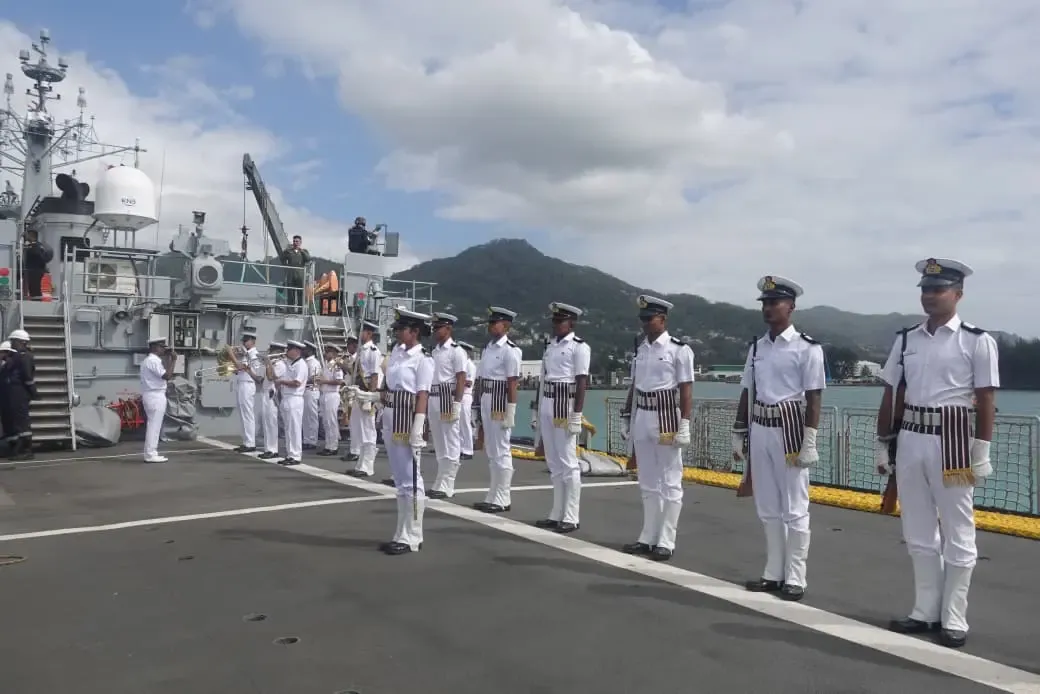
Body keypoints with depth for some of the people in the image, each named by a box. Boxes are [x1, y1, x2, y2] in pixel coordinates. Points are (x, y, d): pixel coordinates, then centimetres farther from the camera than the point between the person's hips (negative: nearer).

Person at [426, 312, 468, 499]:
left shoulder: (456, 350, -8)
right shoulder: (434, 350, 14)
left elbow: (461, 379, -12)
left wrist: (457, 404, -18)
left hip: (448, 398, -8)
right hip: (433, 399, 8)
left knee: (450, 445, -2)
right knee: (439, 446, 13)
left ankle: (446, 487, 1)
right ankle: (441, 484, 21)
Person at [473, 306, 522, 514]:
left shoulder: (510, 350, -12)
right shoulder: (488, 348, 13)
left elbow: (512, 383, -16)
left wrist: (510, 411, -19)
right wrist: (481, 406, 15)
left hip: (501, 402, -9)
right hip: (486, 402, 9)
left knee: (501, 451, -3)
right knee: (491, 451, 15)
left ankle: (501, 500, 4)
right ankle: (494, 497, 24)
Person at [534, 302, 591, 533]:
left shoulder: (579, 347, -7)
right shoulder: (550, 346, 15)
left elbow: (582, 381, -12)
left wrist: (577, 414, -17)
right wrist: (539, 410, 18)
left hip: (565, 405, -8)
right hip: (547, 405, 8)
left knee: (568, 463, -4)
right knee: (554, 463, 13)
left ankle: (570, 518, 2)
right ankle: (557, 514, 21)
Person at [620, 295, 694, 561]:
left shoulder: (679, 349, -9)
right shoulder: (640, 349, 11)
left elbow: (686, 390, -12)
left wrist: (685, 424, -16)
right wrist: (627, 416, 16)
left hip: (666, 417, -7)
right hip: (642, 417, 7)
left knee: (670, 483, 2)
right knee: (648, 483, 14)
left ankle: (666, 542, 9)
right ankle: (648, 537, 24)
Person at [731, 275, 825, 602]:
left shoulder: (807, 348, -7)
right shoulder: (756, 347, 11)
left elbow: (814, 397, -10)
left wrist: (809, 442, -15)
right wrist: (738, 433, 15)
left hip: (790, 429, -6)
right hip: (760, 429, 7)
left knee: (794, 508, 0)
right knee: (767, 508, 13)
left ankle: (794, 578, 10)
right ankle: (773, 573, 24)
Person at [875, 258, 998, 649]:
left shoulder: (977, 341, -4)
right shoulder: (906, 339, 9)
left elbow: (986, 400, -6)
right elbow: (891, 395, 11)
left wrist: (982, 452, -9)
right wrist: (882, 444, 11)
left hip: (952, 440, -5)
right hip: (910, 440, 5)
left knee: (958, 534, 4)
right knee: (917, 533, 13)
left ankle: (954, 619, 14)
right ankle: (925, 611, 25)